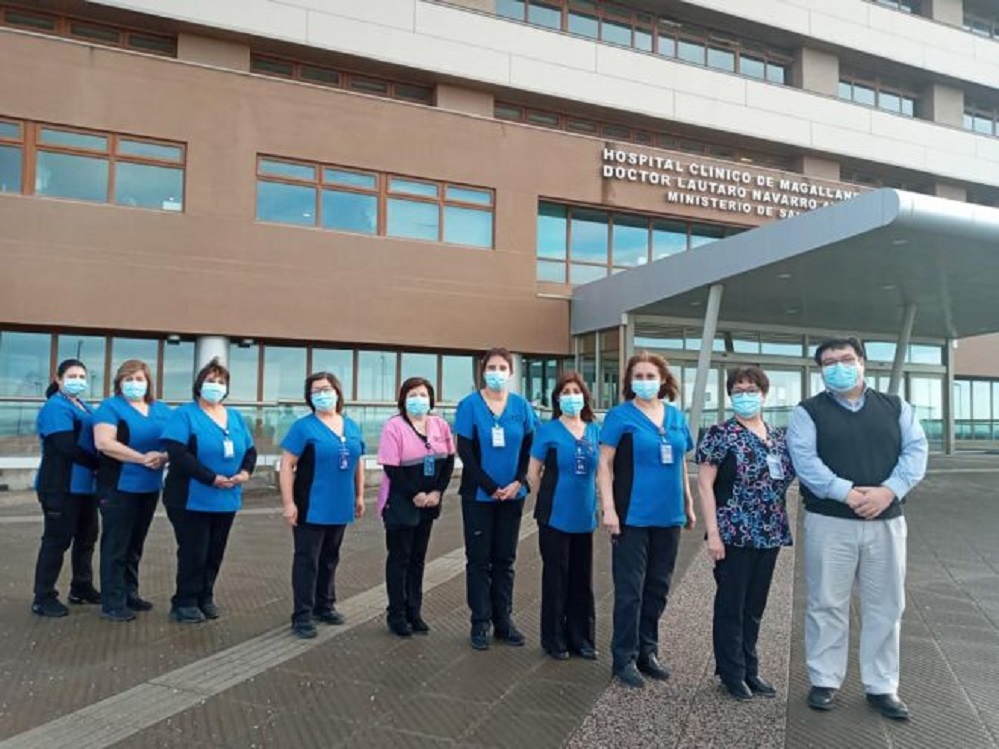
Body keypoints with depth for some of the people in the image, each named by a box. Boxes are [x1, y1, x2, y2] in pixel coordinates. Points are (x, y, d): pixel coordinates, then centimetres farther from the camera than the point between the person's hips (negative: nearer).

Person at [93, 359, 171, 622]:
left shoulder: (162, 410, 12)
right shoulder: (110, 407, -5)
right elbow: (103, 442, -18)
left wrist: (163, 456, -14)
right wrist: (142, 457, -22)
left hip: (150, 487, 6)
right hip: (119, 487, -6)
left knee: (135, 543, 16)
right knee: (116, 545, -2)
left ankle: (130, 593, 27)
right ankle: (112, 603, 5)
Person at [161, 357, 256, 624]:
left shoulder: (235, 417, 13)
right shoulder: (184, 414, -6)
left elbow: (250, 450, 13)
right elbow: (177, 453, -18)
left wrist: (245, 471, -9)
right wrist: (211, 478, -21)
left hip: (226, 500, 6)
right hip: (192, 499, -6)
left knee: (215, 552, 12)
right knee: (193, 552, 0)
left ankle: (205, 598, 27)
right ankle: (184, 603, 15)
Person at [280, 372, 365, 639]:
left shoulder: (352, 427, 7)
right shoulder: (304, 427, -9)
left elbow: (358, 463, 15)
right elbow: (287, 465, -12)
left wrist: (359, 496, 14)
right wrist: (288, 503, -17)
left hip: (340, 507, 6)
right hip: (311, 507, -5)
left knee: (330, 559, 18)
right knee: (307, 560, 1)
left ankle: (325, 606, 32)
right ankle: (302, 615, 9)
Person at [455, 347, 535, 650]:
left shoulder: (521, 406, 2)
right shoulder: (469, 405, -5)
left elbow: (529, 449, 5)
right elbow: (465, 451, -8)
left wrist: (518, 482, -10)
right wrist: (491, 487, -12)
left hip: (513, 494, 3)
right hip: (478, 495, -2)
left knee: (505, 559, 11)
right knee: (479, 559, 5)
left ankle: (503, 620, 21)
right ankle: (481, 623, 15)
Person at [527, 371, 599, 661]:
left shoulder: (595, 431, 6)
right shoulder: (548, 430, -6)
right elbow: (533, 474, -2)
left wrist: (588, 499, 10)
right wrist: (552, 498, 5)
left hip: (585, 516, 4)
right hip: (555, 515, -4)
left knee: (582, 578, 11)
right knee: (556, 576, 5)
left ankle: (581, 638, 25)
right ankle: (554, 639, 18)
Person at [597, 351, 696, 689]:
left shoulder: (676, 417, 9)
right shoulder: (620, 415, -5)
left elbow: (681, 464, 17)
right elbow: (604, 464, -8)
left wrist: (688, 504, 16)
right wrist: (609, 508, -15)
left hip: (668, 516, 5)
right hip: (633, 516, -5)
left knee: (658, 588, 14)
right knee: (630, 591, 1)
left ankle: (647, 651, 28)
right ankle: (624, 658, 13)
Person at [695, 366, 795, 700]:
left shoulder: (779, 436, 9)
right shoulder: (720, 434, -7)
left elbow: (788, 479, 16)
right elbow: (704, 484, -10)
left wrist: (783, 527, 7)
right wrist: (713, 533, -15)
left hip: (770, 535, 5)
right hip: (734, 535, -5)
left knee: (755, 606, 15)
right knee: (731, 606, 5)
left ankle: (750, 669, 28)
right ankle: (732, 672, 18)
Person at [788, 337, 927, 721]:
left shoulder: (895, 408, 11)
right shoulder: (808, 412, 1)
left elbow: (916, 450, 0)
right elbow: (804, 459, -11)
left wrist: (889, 490, -16)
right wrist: (847, 493, -22)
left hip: (887, 521, 3)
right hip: (829, 522, -3)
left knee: (885, 607, 10)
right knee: (827, 605, 4)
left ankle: (882, 686, 23)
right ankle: (824, 681, 18)